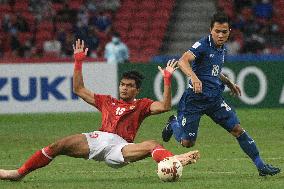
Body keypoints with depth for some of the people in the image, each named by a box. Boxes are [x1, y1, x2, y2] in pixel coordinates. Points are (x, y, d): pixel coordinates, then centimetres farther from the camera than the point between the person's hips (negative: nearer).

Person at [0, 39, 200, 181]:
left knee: (153, 145, -30)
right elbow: (79, 90, 32)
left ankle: (174, 161, -60)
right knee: (60, 145, -18)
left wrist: (167, 80, -4)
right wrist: (78, 62, 28)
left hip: (120, 146, -2)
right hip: (98, 139, 2)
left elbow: (164, 106, 4)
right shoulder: (107, 101, 29)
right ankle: (19, 173, -15)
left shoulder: (142, 105, 19)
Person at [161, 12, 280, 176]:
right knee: (187, 143, -1)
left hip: (215, 99, 6)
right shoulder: (203, 45, -14)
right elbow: (183, 61, -30)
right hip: (195, 99, -6)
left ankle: (261, 165, -1)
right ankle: (174, 123, 32)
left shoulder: (222, 49, 11)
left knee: (237, 129, -6)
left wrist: (229, 84, 34)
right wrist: (194, 77, -47)